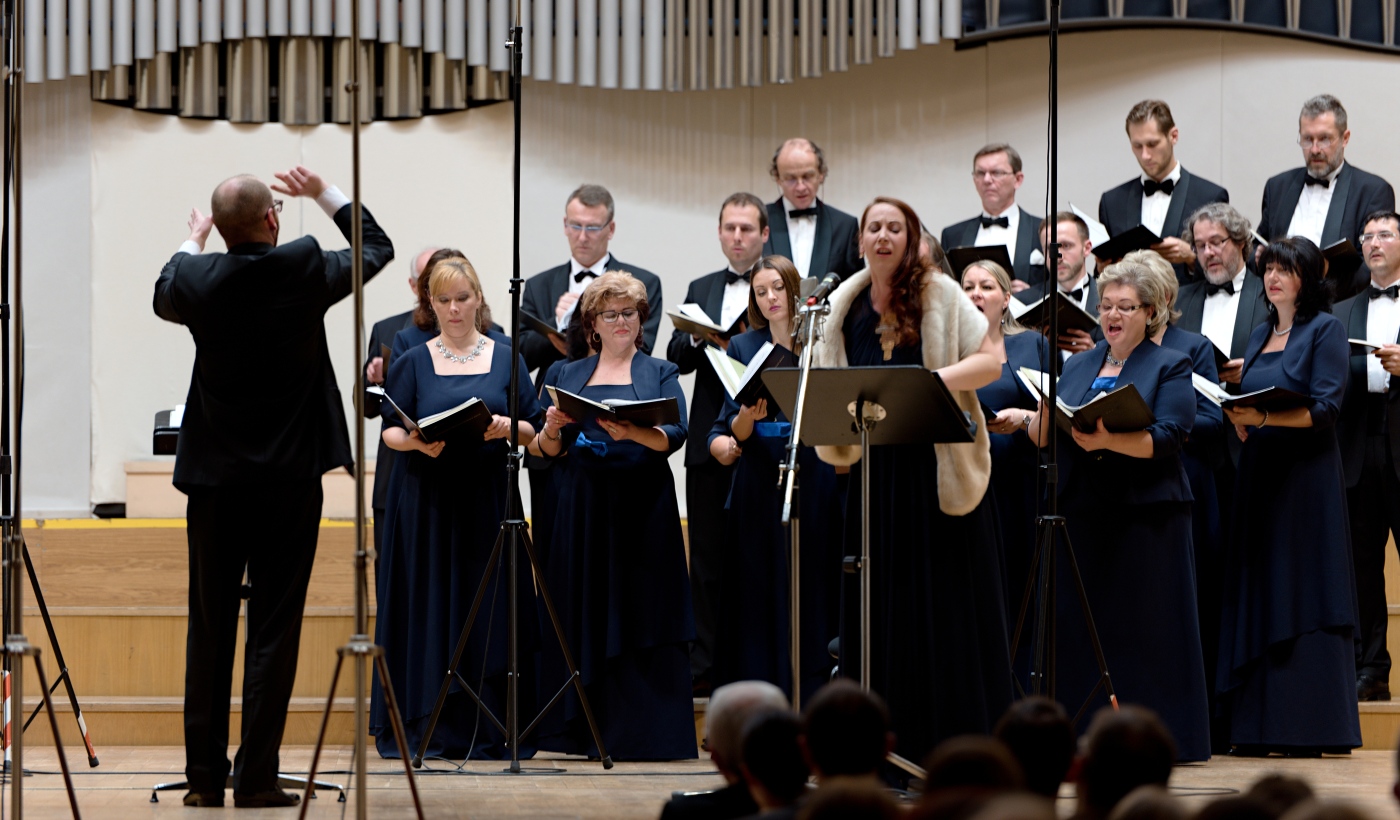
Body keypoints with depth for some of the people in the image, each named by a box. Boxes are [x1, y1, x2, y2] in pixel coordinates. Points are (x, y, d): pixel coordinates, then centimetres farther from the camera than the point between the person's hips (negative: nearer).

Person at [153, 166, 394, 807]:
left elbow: (163, 296, 21)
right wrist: (324, 194, 22)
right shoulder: (304, 269, -10)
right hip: (290, 480, -2)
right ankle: (257, 777, -2)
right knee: (274, 629, 0)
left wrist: (193, 242, 36)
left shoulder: (199, 281, -6)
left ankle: (205, 776, 11)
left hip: (215, 480, 2)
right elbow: (376, 249, 10)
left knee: (209, 629, 9)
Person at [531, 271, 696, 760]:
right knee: (584, 618, 0)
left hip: (642, 511, -2)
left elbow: (675, 436, -6)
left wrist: (631, 432, -24)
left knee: (641, 612, -5)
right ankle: (584, 733, 3)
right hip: (582, 512, 2)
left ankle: (646, 733, -4)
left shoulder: (660, 374, 10)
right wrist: (552, 430, -13)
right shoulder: (567, 377, 15)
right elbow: (547, 451, 9)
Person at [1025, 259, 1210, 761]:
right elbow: (1042, 437, 13)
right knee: (1081, 626, 1)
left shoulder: (1171, 367, 4)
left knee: (1145, 625, -5)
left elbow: (1167, 437, -11)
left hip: (1145, 510, -5)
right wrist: (1045, 415, -10)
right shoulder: (1077, 366, 19)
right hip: (1081, 509, 5)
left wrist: (1109, 441, -26)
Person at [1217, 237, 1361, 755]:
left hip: (1306, 477, -7)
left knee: (1302, 597, -7)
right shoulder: (1261, 336, 18)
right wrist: (1238, 415, -1)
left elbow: (1326, 409, -13)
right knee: (1258, 597, 4)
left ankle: (1307, 730, -6)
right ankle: (1261, 726, 5)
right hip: (1259, 475, 7)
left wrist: (1263, 417, -23)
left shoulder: (1325, 330, -3)